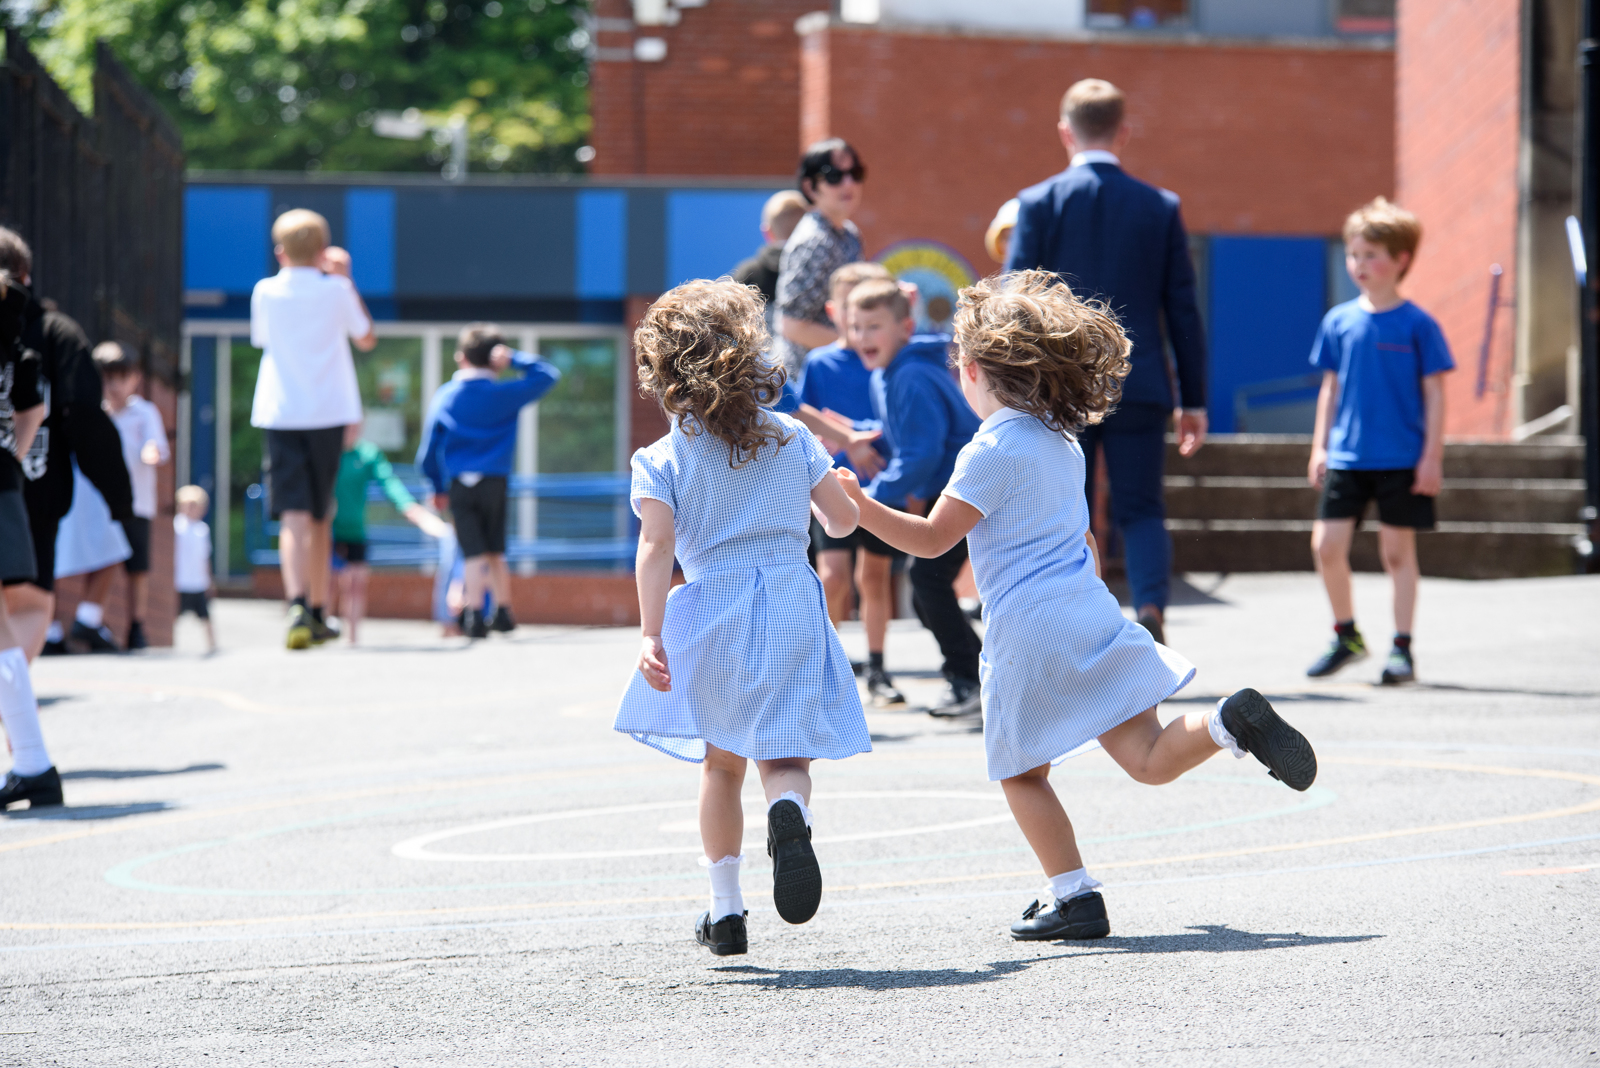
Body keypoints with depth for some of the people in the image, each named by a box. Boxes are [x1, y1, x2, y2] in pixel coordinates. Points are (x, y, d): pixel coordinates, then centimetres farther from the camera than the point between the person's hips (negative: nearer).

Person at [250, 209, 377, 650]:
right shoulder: (335, 291, -2)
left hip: (279, 414, -1)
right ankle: (319, 614, 24)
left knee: (294, 516, -10)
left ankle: (298, 606, -31)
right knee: (320, 516, 16)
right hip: (330, 412, 1)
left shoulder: (265, 292, 0)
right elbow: (367, 339, 14)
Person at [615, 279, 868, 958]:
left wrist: (650, 635, -19)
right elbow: (843, 521, 14)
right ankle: (788, 811, -37)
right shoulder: (793, 439, 6)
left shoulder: (662, 459, 0)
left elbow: (656, 548, -13)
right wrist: (826, 492, 37)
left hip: (711, 621, 0)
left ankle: (725, 908, 18)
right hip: (792, 609, 0)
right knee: (784, 757, 0)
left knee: (721, 763, 17)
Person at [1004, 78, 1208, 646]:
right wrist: (1193, 400, 11)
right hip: (1138, 386, 1)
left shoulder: (1038, 203, -3)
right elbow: (1183, 310, 5)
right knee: (1141, 509, 7)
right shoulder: (1161, 206, 3)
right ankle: (1152, 604, -17)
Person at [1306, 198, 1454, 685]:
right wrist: (1320, 447, 9)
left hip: (1402, 461, -3)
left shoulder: (1418, 325, -5)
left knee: (1398, 551, 2)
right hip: (1346, 457, 3)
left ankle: (1401, 648, 11)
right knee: (1326, 543, -4)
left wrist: (1432, 455, -7)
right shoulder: (1339, 321, 6)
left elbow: (1434, 393, -3)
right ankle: (1346, 635, 15)